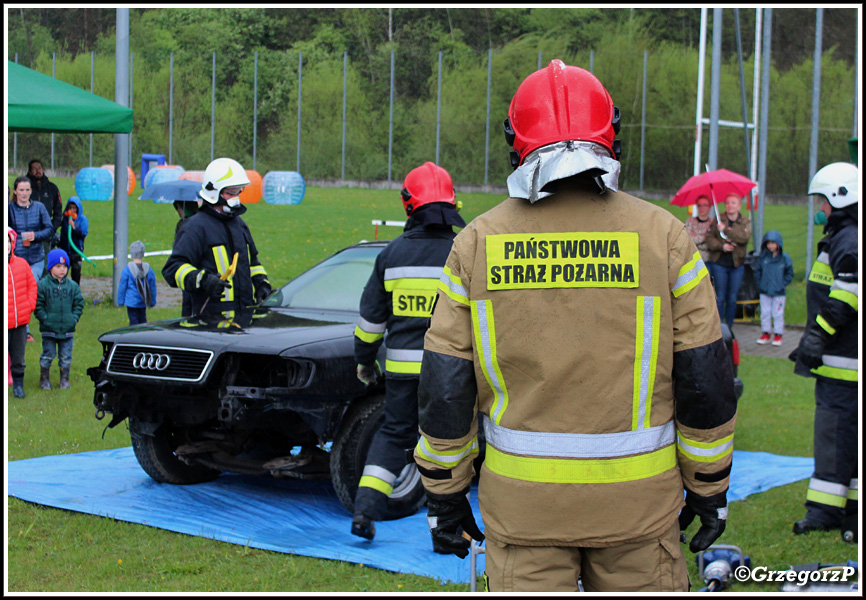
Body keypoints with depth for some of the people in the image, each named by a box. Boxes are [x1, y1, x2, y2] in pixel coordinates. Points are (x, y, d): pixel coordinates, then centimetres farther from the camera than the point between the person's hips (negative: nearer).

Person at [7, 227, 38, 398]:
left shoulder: (22, 264, 6)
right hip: (4, 323, -4)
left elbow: (32, 285, 14)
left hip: (21, 320, 4)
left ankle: (18, 385, 26)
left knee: (18, 358, 13)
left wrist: (30, 304, 2)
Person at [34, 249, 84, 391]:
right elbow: (38, 305, -2)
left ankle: (64, 380, 19)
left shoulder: (73, 286, 5)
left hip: (67, 329, 2)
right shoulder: (42, 285, -3)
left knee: (66, 357, 6)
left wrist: (74, 318, -2)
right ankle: (44, 379, 19)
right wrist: (45, 319, -11)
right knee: (48, 355, 5)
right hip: (49, 329, -2)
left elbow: (79, 303, 10)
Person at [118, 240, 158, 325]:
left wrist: (120, 302, 5)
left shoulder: (127, 269, -12)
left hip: (131, 302, -3)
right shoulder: (148, 269, -3)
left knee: (133, 321, 1)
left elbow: (122, 287, -6)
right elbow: (153, 287, 6)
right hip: (143, 303, 3)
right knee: (142, 321, 16)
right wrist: (152, 302, 17)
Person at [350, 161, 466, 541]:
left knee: (394, 433, 16)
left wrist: (364, 359, 18)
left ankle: (365, 510, 7)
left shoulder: (392, 253, 2)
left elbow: (371, 316, 7)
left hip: (401, 366, 2)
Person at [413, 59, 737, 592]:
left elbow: (444, 385, 0)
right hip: (637, 497, 0)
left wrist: (445, 495, 9)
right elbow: (705, 377, -2)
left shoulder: (478, 241, -1)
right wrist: (709, 487, 9)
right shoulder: (662, 235, -3)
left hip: (522, 497, 1)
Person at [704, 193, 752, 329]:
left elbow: (744, 237, -15)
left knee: (732, 298, 5)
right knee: (720, 297, -1)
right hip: (719, 263, -1)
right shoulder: (718, 221, 4)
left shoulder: (746, 222, 4)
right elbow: (710, 238, -1)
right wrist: (722, 246, -16)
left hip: (737, 265, 1)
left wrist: (726, 230, -17)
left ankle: (729, 326, 15)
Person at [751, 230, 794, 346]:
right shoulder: (762, 257, -4)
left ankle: (778, 334, 15)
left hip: (779, 293, -2)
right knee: (765, 313, 9)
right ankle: (766, 333, 21)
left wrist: (782, 284, -5)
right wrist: (759, 284, -2)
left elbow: (789, 274, 3)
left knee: (778, 314, 4)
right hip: (764, 292, 2)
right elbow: (756, 271, 6)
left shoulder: (784, 258, -6)